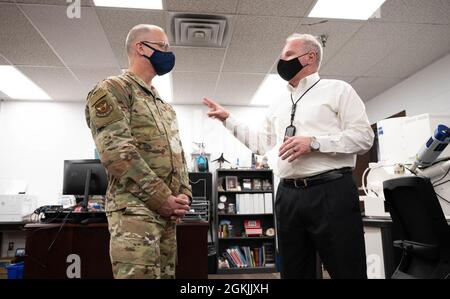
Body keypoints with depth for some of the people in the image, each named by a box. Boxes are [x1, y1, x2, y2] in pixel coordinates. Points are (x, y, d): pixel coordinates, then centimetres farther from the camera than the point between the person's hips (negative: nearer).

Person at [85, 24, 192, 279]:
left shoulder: (163, 105, 23)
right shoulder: (112, 90, -4)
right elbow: (117, 152, -17)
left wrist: (184, 194, 3)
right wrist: (162, 199, -16)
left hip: (168, 213, 9)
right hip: (135, 210, -8)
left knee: (165, 274, 14)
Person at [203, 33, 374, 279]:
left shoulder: (337, 89, 3)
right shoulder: (278, 107, 20)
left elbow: (363, 136, -6)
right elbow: (260, 144, 23)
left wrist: (314, 143, -17)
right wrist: (227, 119, 21)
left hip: (331, 192, -5)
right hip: (288, 196, 6)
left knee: (348, 271, 3)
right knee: (294, 271, 15)